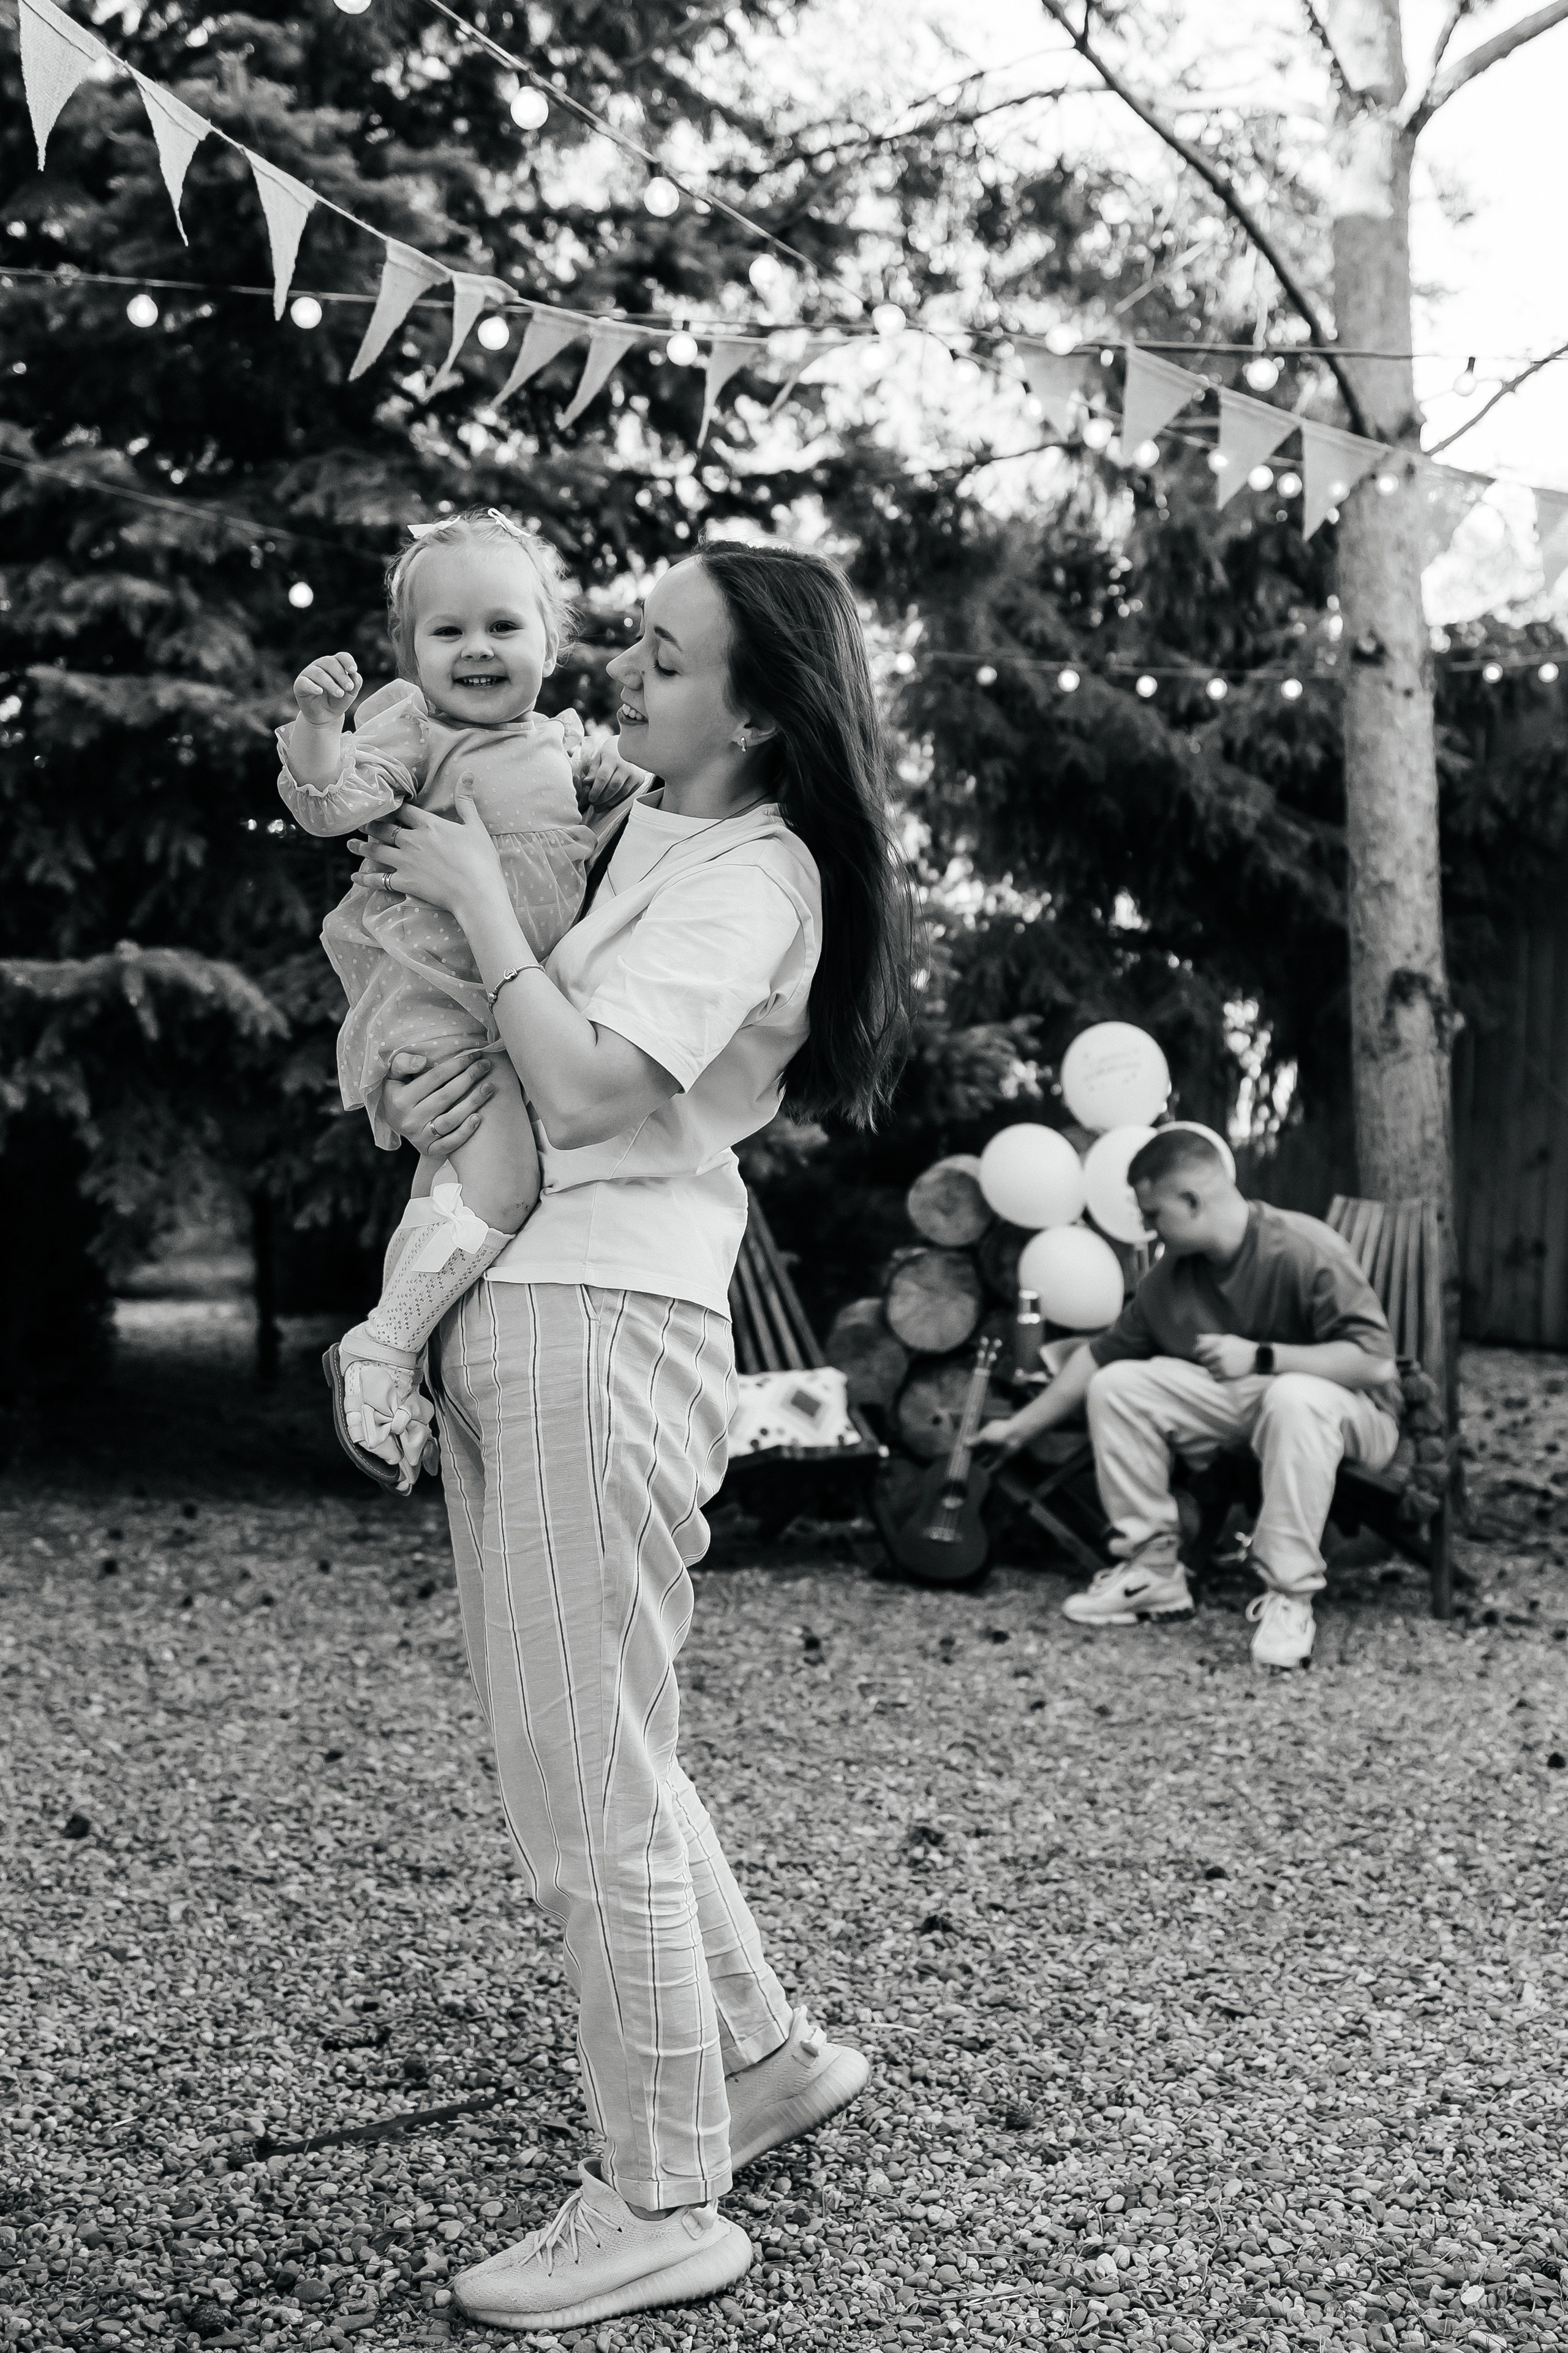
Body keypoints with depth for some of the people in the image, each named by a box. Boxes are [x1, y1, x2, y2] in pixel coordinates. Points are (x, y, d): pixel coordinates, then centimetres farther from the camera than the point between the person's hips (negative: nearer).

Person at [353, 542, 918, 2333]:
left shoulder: (756, 873, -8)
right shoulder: (623, 830, 16)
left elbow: (583, 1092, -18)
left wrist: (476, 897, -8)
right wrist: (411, 1101, -1)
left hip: (599, 1319, -9)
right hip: (493, 1310, 9)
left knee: (586, 1789, -3)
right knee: (576, 1754, 17)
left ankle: (659, 2207, 11)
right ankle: (761, 2052, 34)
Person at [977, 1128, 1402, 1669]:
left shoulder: (1304, 1253, -25)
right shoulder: (1171, 1277, -3)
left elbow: (1377, 1363, -30)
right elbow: (1100, 1355, 8)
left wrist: (1260, 1357, -34)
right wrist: (1019, 1430, 10)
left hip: (1354, 1411, -6)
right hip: (1241, 1401, 7)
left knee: (1294, 1398, -41)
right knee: (1115, 1385, -8)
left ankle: (1289, 1598, -30)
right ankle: (1152, 1568, -3)